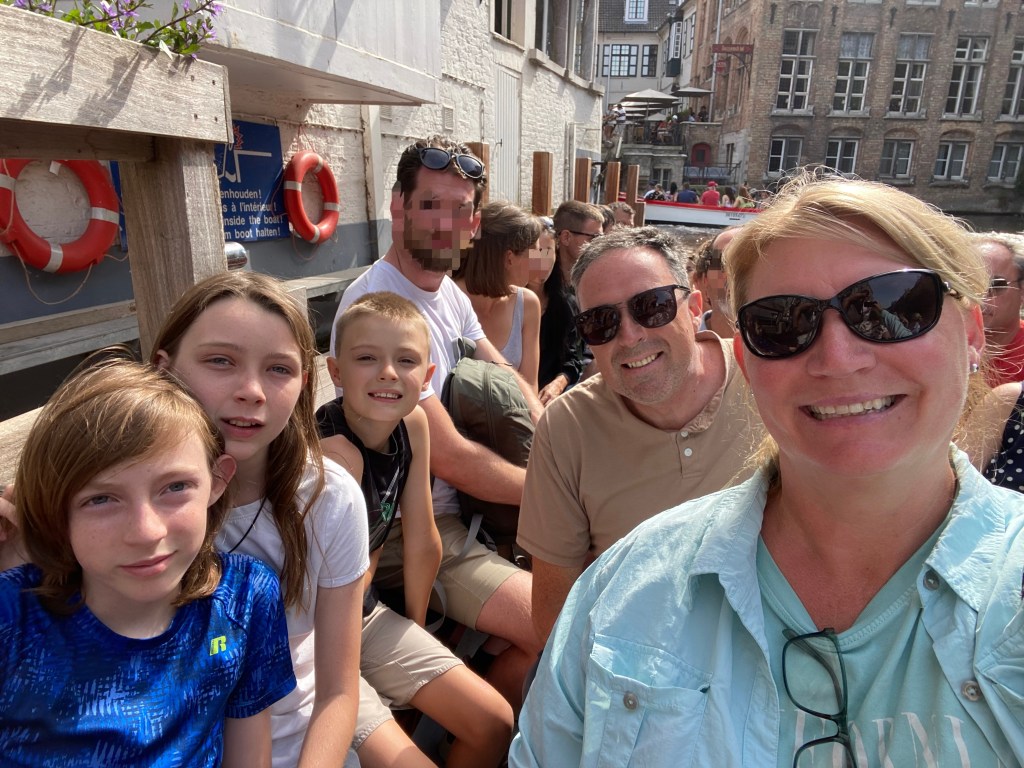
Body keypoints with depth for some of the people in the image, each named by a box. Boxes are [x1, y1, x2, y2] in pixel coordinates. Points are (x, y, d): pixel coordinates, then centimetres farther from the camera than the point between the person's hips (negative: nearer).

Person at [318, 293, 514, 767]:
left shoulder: (413, 423, -10)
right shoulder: (333, 453, -30)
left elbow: (422, 544, 0)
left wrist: (415, 624, 9)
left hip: (368, 616, 7)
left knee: (495, 725, 7)